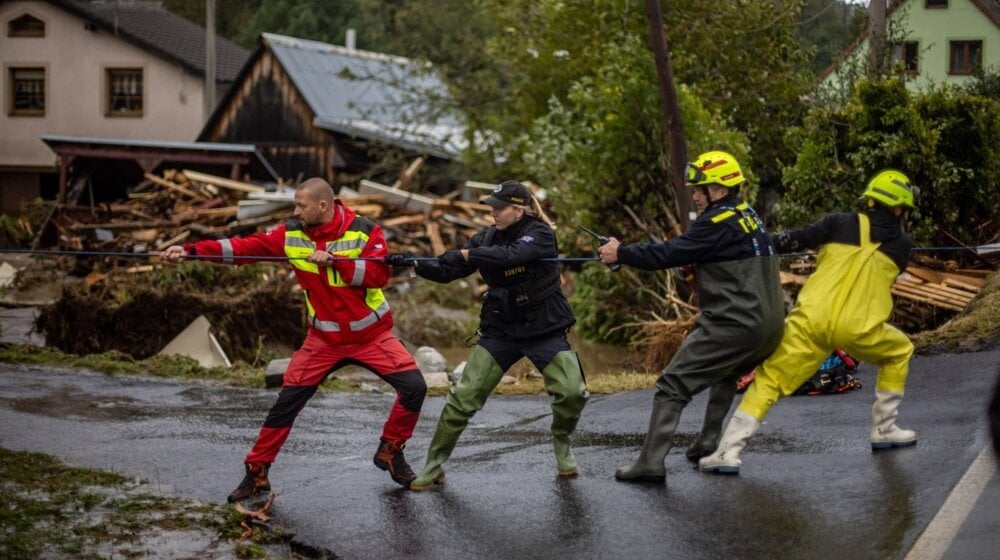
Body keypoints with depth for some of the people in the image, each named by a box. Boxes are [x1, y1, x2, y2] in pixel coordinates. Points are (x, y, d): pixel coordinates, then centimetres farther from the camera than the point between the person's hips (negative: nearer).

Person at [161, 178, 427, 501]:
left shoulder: (365, 231, -14)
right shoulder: (292, 234, -7)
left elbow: (379, 275, -23)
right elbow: (245, 248, -11)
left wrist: (334, 262, -31)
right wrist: (190, 250, -19)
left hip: (371, 335, -1)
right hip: (323, 339, 2)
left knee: (414, 386, -12)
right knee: (287, 402, -3)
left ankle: (390, 451, 11)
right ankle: (256, 473, 10)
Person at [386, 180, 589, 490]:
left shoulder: (540, 234, -14)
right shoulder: (487, 238, 0)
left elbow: (510, 255, -33)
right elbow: (446, 268, -2)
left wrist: (470, 254, -21)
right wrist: (414, 262, -18)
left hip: (545, 330, -3)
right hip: (500, 331, 3)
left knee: (572, 392, -15)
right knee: (463, 397, -5)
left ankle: (561, 443, 16)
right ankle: (434, 465, 6)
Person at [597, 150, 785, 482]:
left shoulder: (719, 223, -12)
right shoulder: (747, 216, 17)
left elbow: (669, 255, -14)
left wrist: (621, 253, -3)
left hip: (733, 326, -9)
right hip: (770, 327, 9)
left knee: (672, 386, -6)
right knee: (725, 376, 34)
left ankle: (650, 464, -12)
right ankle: (709, 445, 30)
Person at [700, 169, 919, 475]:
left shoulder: (840, 223, 10)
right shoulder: (902, 245, 14)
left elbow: (794, 240, 2)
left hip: (811, 320, 0)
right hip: (858, 328, 0)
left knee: (768, 380, 4)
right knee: (899, 352, 30)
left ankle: (728, 452, -10)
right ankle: (884, 430, 30)